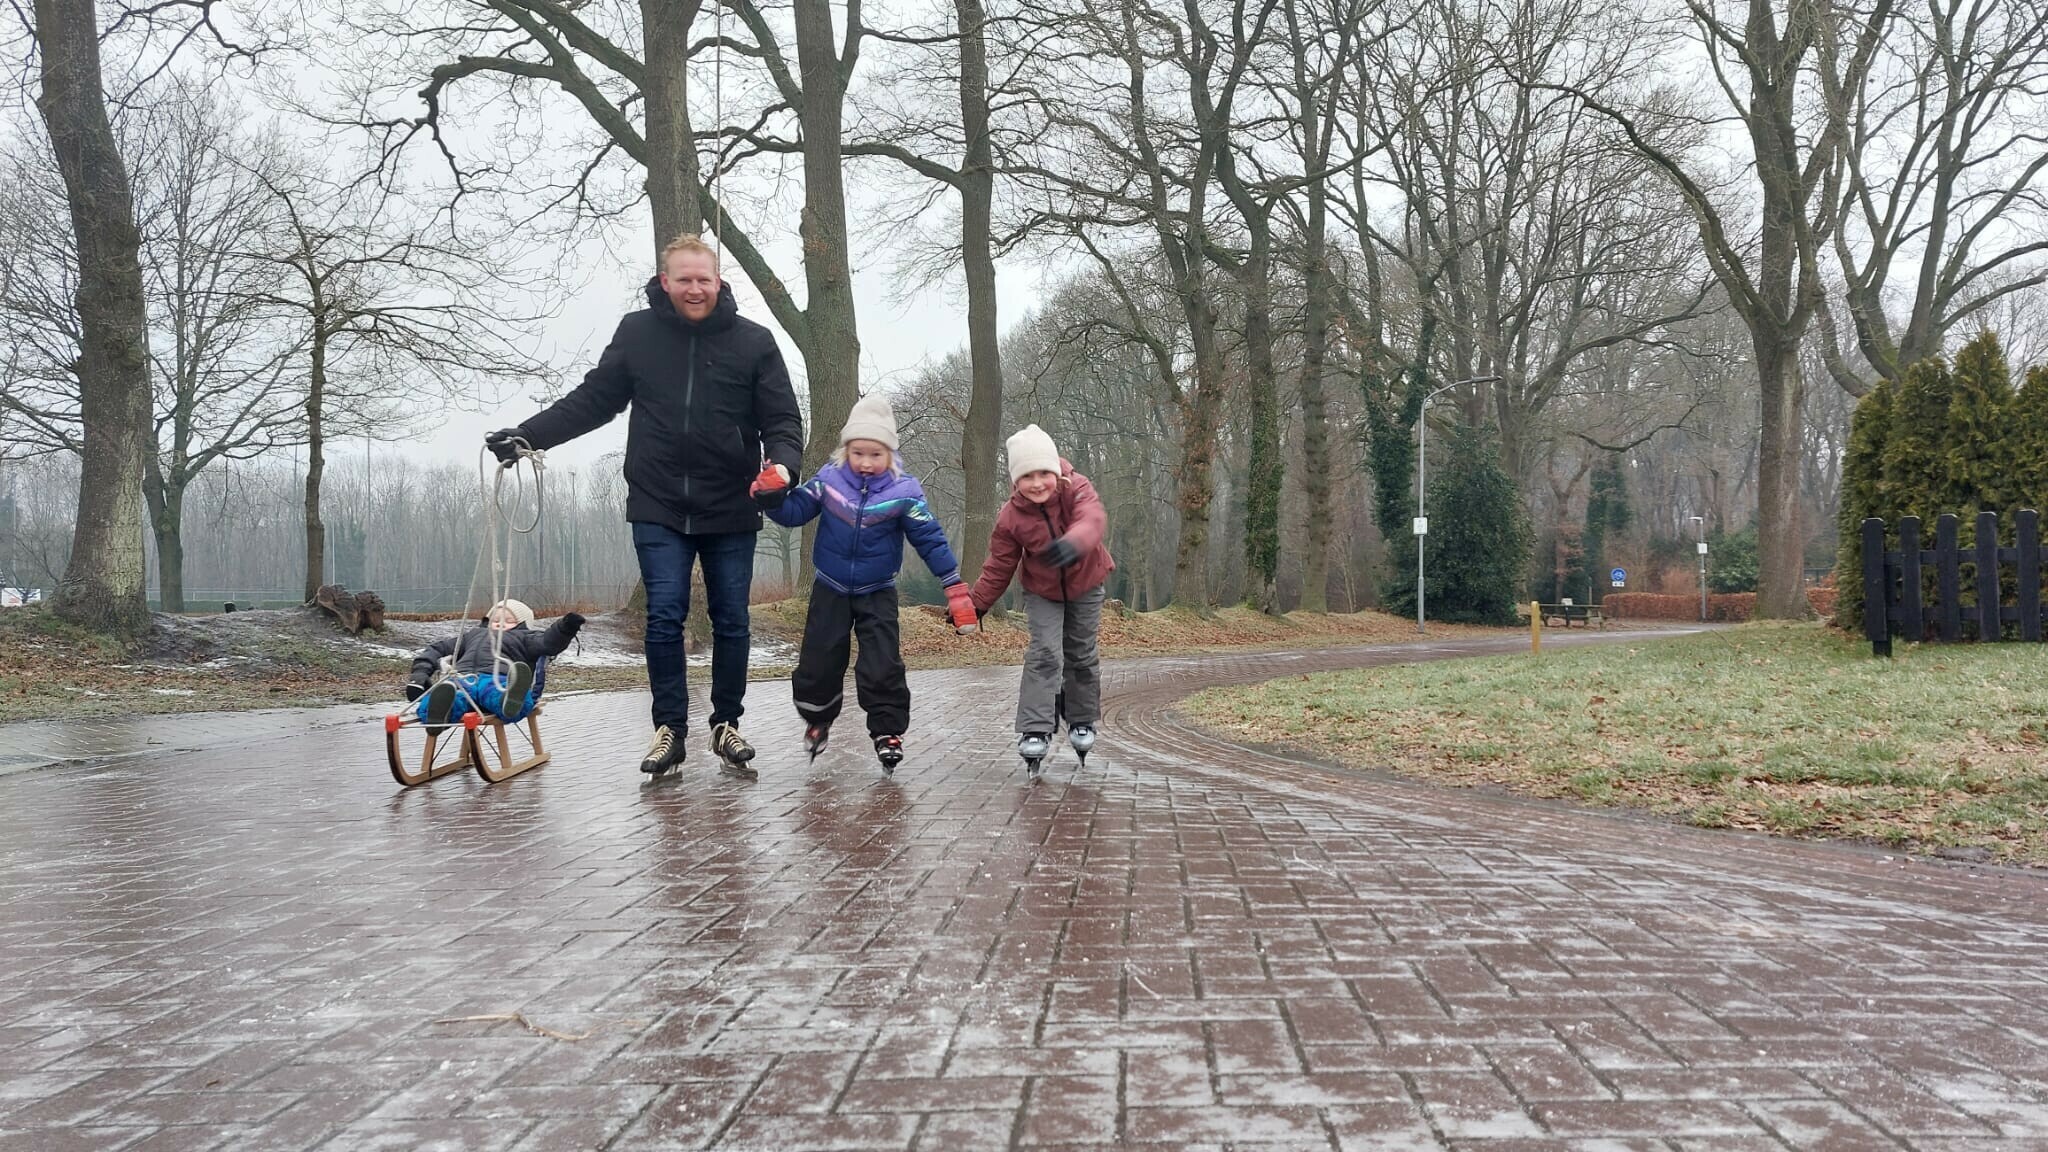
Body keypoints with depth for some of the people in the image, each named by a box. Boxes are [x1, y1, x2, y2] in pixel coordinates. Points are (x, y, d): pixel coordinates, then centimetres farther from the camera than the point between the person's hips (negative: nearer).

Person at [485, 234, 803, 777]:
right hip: (658, 507, 0)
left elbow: (782, 419, -1)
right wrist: (526, 436, -1)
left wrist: (781, 463, -22)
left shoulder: (753, 341, -2)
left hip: (731, 510, 0)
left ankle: (727, 724, 21)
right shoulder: (637, 333, 1)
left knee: (731, 621, 7)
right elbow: (592, 401, 8)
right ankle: (670, 728, 6)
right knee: (664, 615, -5)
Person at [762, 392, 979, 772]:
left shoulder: (904, 491, -15)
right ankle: (817, 721, 32)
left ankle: (888, 731, 4)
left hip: (877, 593, -2)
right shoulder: (828, 480, -11)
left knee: (882, 666, -9)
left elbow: (930, 539, -11)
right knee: (818, 664, 7)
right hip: (830, 589, 2)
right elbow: (794, 512, -5)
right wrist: (772, 497, -28)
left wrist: (955, 589, -13)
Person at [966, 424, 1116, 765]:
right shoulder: (1011, 517, -20)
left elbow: (1093, 519, -45)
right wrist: (976, 605, -10)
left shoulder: (1076, 489, -24)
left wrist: (1073, 543, -67)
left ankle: (1082, 721, 31)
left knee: (1081, 655, 11)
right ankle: (1035, 730, -15)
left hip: (1085, 585, 1)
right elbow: (999, 567, -9)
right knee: (1044, 653, -15)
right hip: (1041, 591, -1)